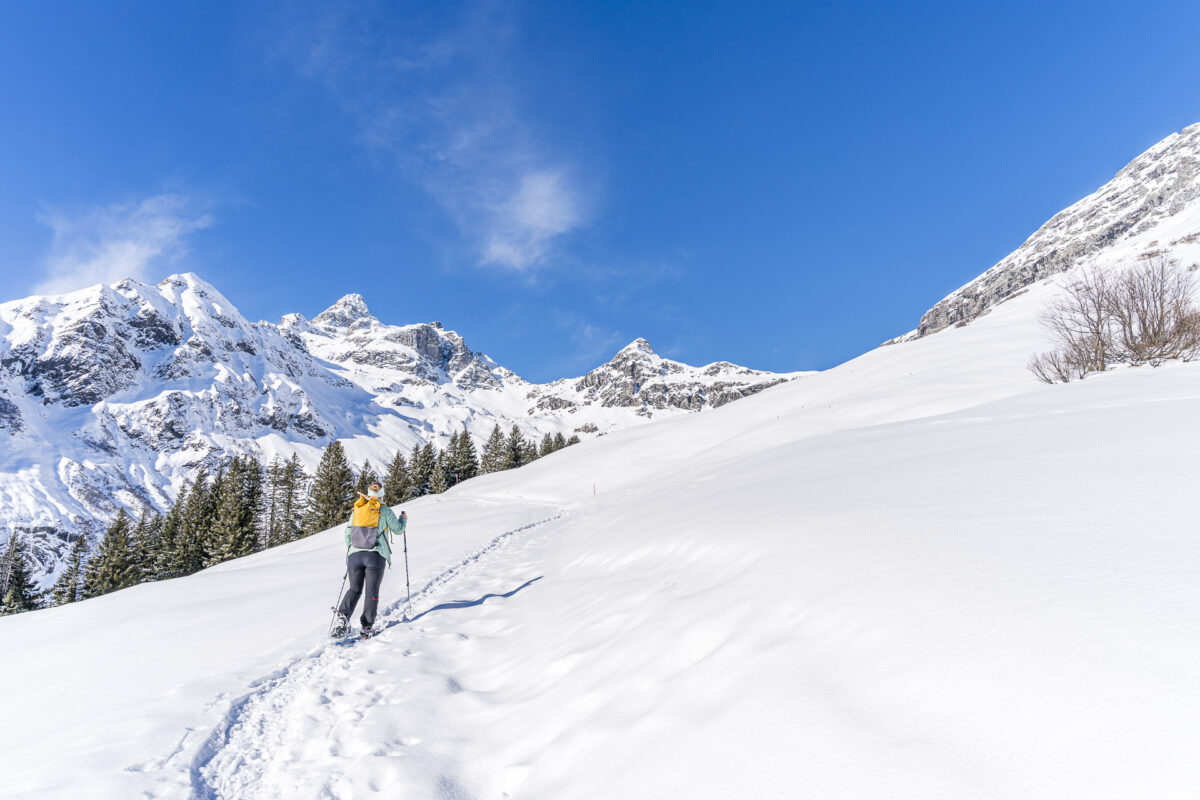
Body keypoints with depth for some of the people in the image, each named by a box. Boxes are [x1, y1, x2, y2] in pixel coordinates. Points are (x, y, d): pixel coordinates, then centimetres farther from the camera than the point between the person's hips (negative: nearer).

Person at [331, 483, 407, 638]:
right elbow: (398, 530, 8)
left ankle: (343, 616, -8)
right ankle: (367, 626, 2)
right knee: (372, 591, 5)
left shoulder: (357, 509, 11)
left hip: (355, 555, 3)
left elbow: (348, 533, 14)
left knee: (354, 589, 15)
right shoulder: (384, 511, 0)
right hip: (376, 555, -3)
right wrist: (403, 519, 27)